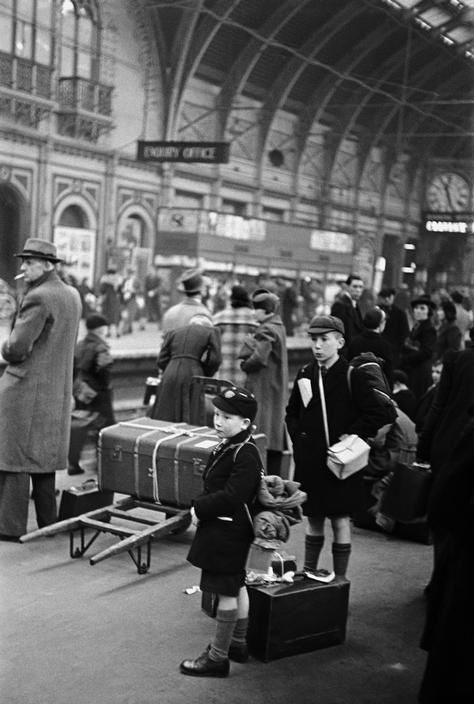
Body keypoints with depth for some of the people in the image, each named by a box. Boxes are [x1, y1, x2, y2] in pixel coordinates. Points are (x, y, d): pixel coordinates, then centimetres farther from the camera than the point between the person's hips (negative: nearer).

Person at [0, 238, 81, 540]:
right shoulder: (72, 295, 10)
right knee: (44, 458, 16)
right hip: (58, 389, 8)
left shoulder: (38, 298, -17)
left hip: (26, 388, -8)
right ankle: (48, 521, 22)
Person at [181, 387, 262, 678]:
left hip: (229, 532, -10)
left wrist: (200, 509, -18)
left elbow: (231, 496, -28)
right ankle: (238, 643, 35)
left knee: (226, 592, -1)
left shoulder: (245, 455, -22)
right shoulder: (228, 447, 7)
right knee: (236, 587, 20)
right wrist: (200, 506, 2)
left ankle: (218, 657, 9)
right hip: (222, 529, 10)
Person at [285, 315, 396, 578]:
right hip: (309, 461, 4)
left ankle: (339, 581, 13)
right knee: (313, 521, 14)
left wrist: (351, 437, -11)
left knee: (341, 521, 2)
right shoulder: (305, 374, 5)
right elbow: (292, 413, 18)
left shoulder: (353, 376, -9)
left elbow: (378, 415, -10)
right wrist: (298, 437, 5)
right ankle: (308, 576, 26)